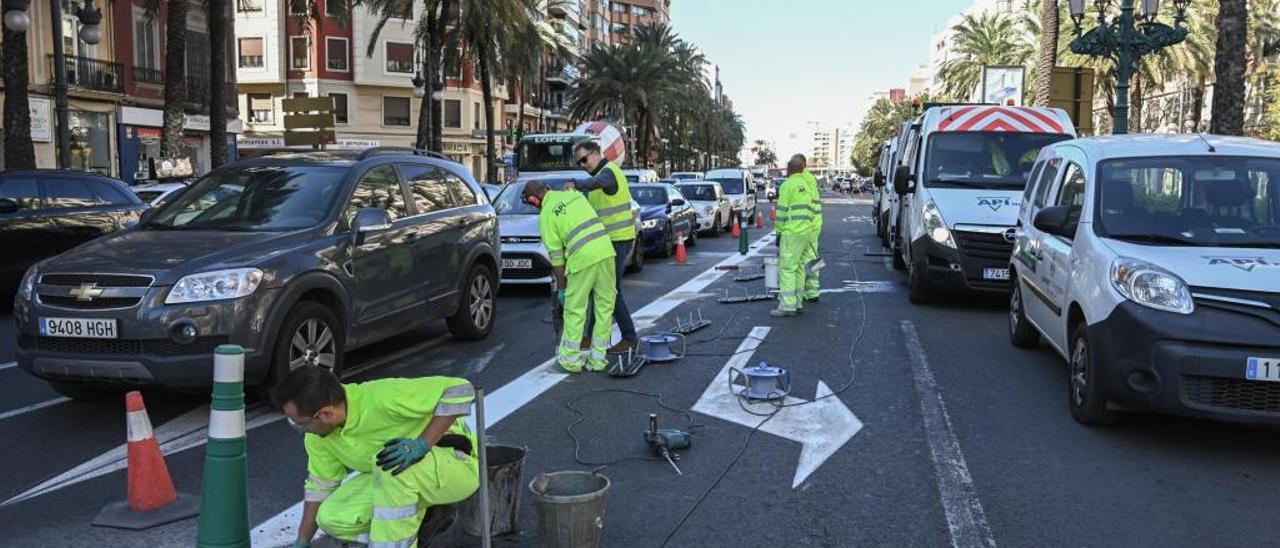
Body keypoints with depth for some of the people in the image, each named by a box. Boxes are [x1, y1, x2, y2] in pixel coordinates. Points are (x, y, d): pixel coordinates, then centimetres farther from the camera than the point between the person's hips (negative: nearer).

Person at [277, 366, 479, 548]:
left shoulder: (382, 398, -32)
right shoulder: (317, 436, -7)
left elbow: (460, 389, -32)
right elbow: (319, 485, 8)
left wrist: (423, 444, -37)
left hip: (457, 464, -8)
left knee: (393, 466, -36)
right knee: (333, 518, -10)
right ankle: (423, 517, 6)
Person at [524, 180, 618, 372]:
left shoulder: (546, 215, 1)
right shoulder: (574, 194, 16)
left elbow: (556, 255, 1)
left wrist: (561, 286, 8)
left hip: (583, 259, -5)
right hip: (605, 251, 5)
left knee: (575, 310, 9)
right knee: (604, 307, 11)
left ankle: (570, 359, 18)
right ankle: (598, 358, 18)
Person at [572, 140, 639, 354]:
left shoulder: (609, 171, -14)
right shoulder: (603, 173, 19)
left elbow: (598, 182, -41)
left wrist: (576, 185, -56)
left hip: (618, 240, -10)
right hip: (610, 240, 10)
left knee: (611, 290, -6)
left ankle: (629, 337, 2)